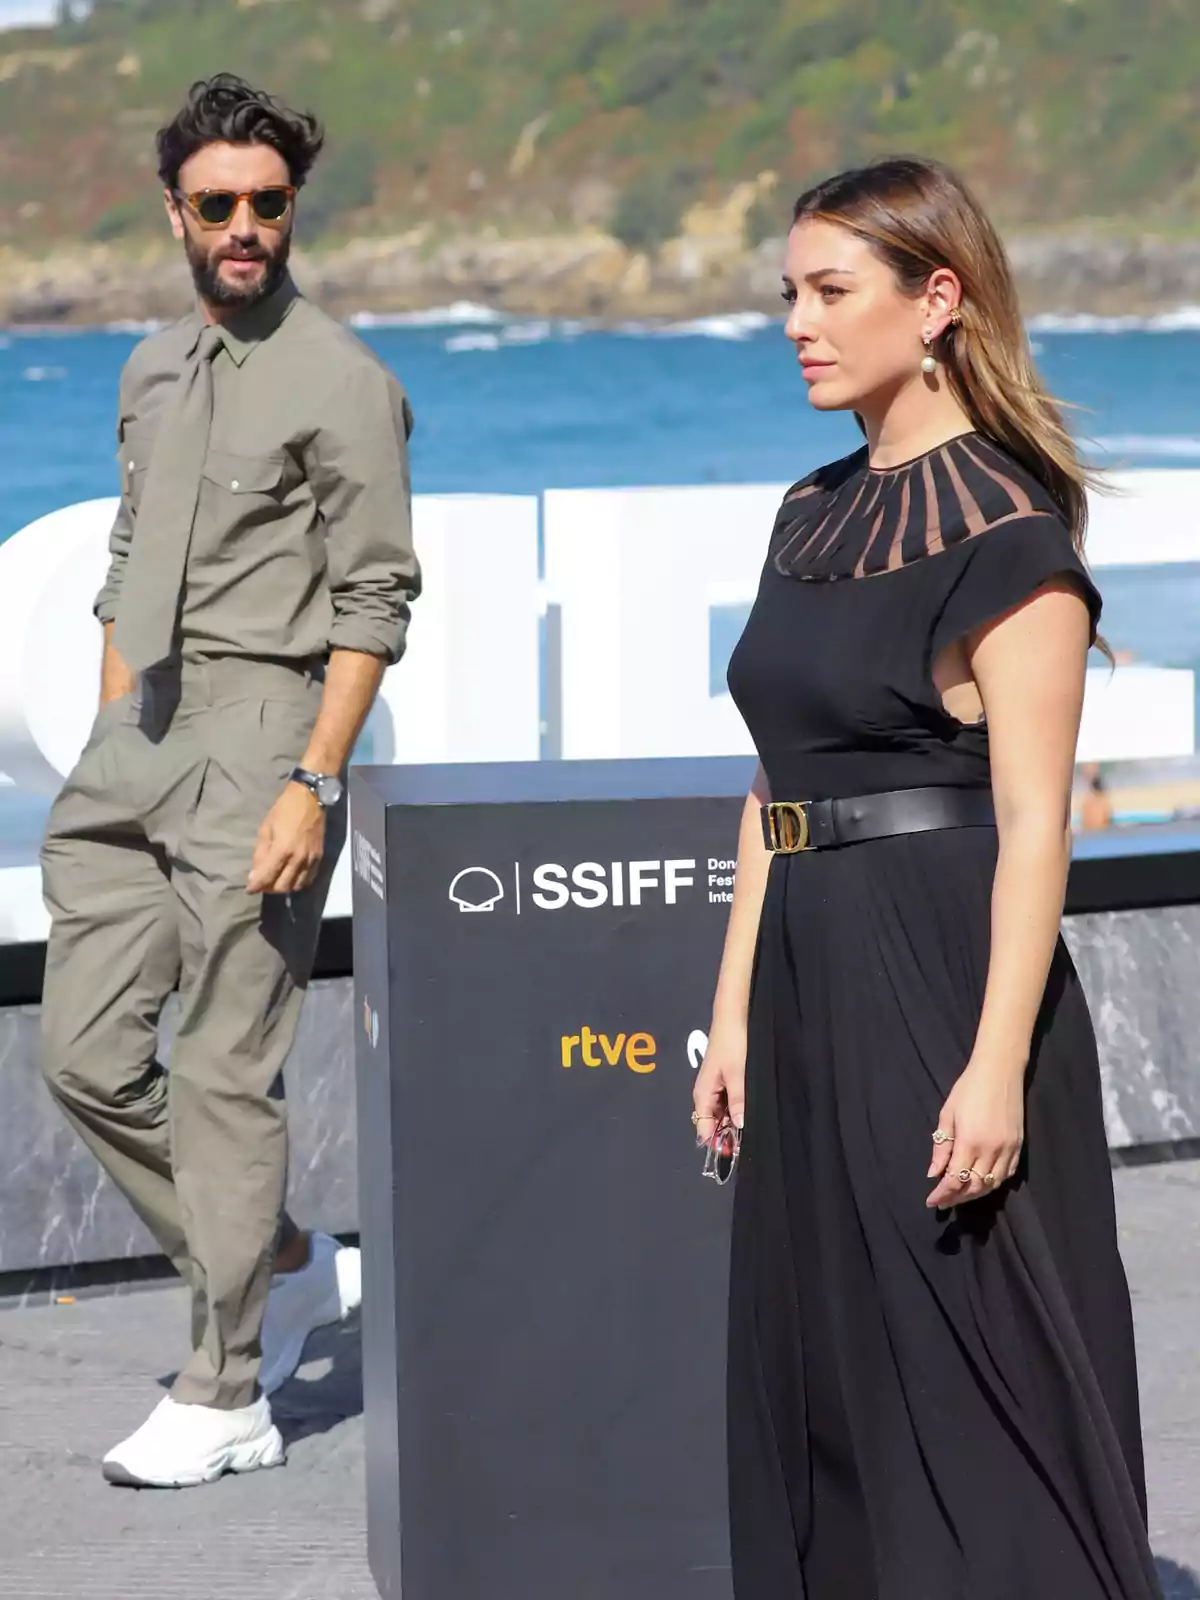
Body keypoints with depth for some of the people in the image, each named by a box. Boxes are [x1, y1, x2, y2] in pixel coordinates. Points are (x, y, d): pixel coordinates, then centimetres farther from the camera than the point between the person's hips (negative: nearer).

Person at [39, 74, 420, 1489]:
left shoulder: (342, 384, -5)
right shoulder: (153, 371, 17)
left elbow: (371, 604, -10)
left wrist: (312, 785, -18)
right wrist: (108, 757, 17)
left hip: (261, 735, -7)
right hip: (141, 737, 7)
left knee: (223, 1071, -5)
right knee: (87, 1054, 5)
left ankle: (223, 1398, 4)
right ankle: (289, 1266, 23)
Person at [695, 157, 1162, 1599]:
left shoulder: (1005, 530, -11)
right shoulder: (814, 516, 13)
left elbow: (1034, 821, -16)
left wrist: (996, 1064, -22)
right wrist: (735, 1014, 13)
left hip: (942, 981, -8)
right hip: (814, 986, 8)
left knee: (976, 1375, -2)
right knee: (823, 1363, 14)